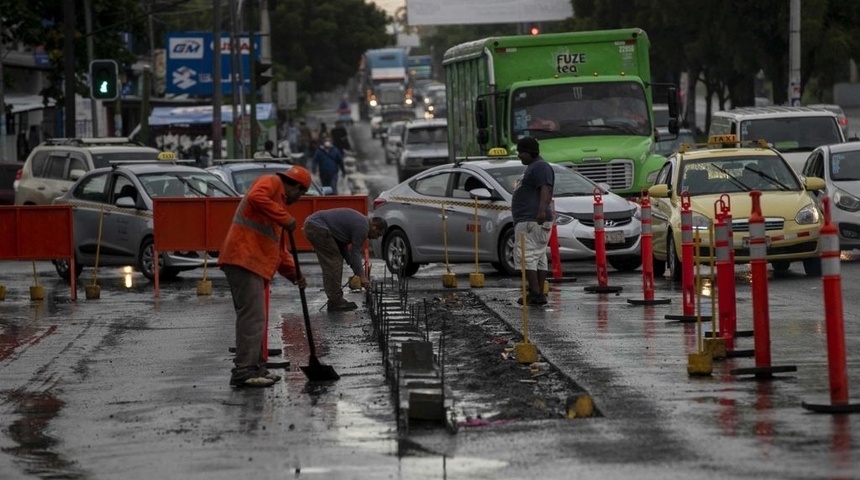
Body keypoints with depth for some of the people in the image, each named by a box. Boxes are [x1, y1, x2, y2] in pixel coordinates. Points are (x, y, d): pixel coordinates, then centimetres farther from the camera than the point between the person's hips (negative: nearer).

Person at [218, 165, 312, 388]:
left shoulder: (280, 203, 29)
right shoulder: (271, 183, 2)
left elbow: (279, 250, 29)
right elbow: (256, 197, -23)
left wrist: (293, 274, 17)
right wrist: (285, 218, -19)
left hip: (256, 265, 11)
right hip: (244, 260, -11)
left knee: (254, 319, 16)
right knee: (253, 317, -14)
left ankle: (256, 368, 24)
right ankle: (243, 372, -16)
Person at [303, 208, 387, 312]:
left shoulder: (360, 221, 20)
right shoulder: (362, 227, -11)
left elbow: (343, 246, 25)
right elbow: (355, 253, -11)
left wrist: (358, 271, 24)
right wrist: (362, 276, -5)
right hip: (317, 228, -11)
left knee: (335, 261, 14)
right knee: (333, 262, -7)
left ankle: (335, 300, 16)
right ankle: (336, 302, -5)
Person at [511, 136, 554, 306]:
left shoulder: (541, 167, -10)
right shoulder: (532, 167, 24)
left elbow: (545, 190, -25)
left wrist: (542, 210, -38)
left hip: (532, 221, -12)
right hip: (526, 220, 12)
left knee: (526, 255, -16)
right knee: (539, 258, 8)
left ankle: (535, 293, -21)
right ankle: (539, 294, 8)